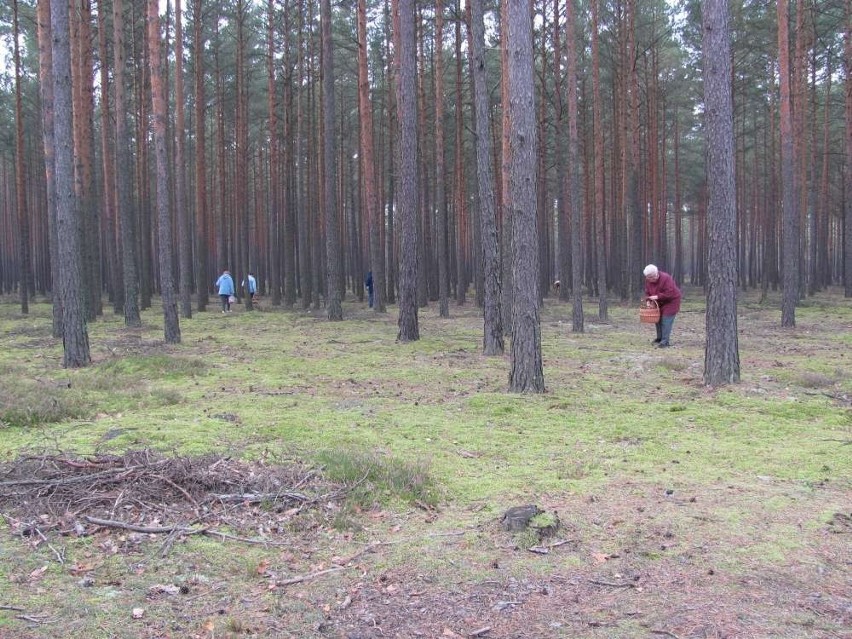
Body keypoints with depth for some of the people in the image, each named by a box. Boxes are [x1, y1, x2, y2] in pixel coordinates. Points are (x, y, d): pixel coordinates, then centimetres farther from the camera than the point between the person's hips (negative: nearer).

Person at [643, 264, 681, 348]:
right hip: (659, 303, 7)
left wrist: (657, 296, -32)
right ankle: (659, 338, 25)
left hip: (670, 301, -7)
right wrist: (648, 300, -15)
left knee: (666, 321, -13)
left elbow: (669, 293, -31)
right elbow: (647, 292, 4)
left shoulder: (666, 278, -28)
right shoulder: (648, 280, -5)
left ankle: (664, 342, -13)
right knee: (658, 320, 10)